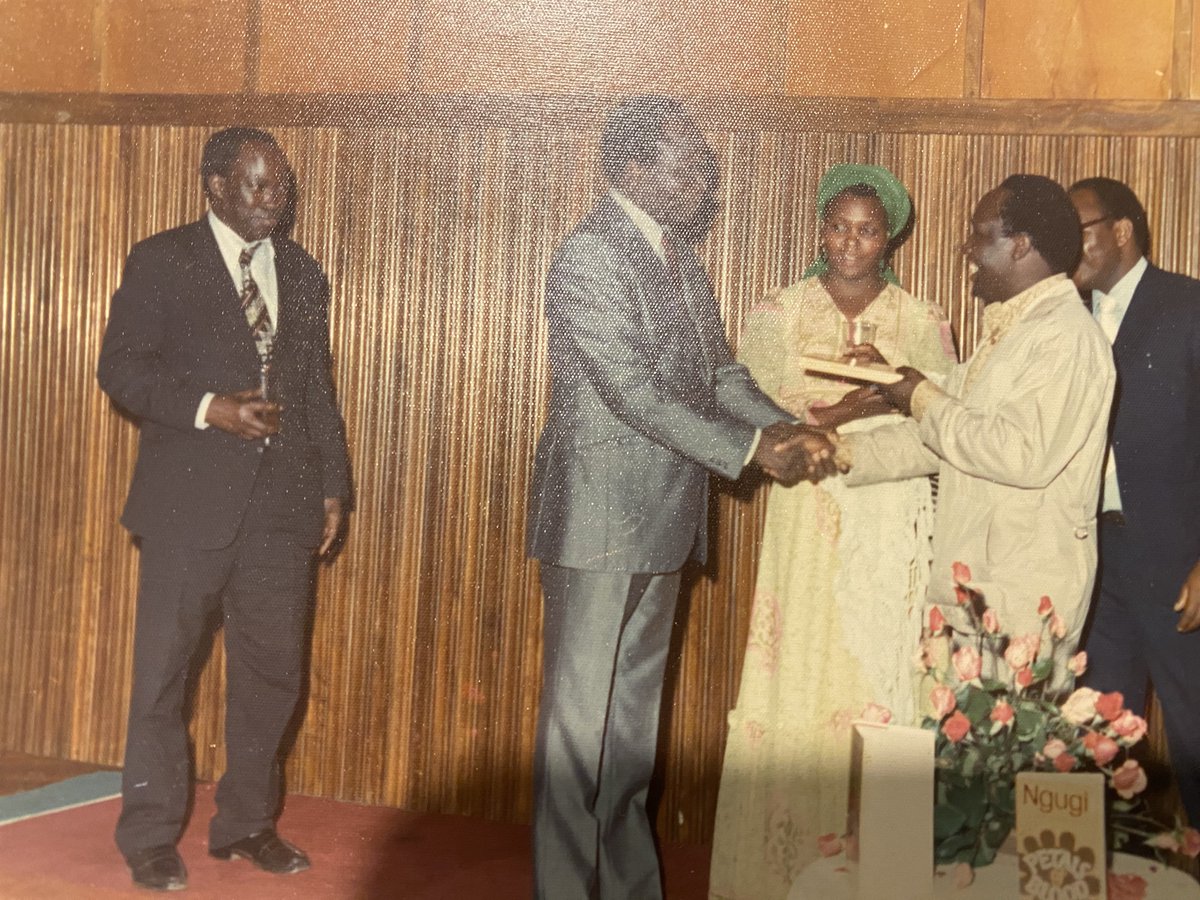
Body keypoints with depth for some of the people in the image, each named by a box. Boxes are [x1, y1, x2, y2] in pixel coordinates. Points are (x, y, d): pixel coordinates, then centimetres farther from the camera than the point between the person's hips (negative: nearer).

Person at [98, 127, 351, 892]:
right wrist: (209, 410, -17)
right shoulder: (161, 262, 1)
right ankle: (152, 837, 17)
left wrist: (333, 486, 10)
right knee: (163, 670, 4)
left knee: (274, 671, 7)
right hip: (191, 498, -4)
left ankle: (247, 822, 22)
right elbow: (121, 367, -4)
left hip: (284, 504, 4)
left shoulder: (304, 274, 15)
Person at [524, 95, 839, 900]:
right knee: (581, 717, 1)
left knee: (635, 714, 16)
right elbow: (634, 394, -21)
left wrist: (784, 426, -6)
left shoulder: (679, 257, 12)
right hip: (600, 521, -8)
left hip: (661, 522, 9)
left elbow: (719, 372, 11)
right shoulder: (589, 258, -15)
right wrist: (752, 450, -19)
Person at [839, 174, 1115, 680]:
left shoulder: (1066, 337, -14)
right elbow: (933, 440, 19)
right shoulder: (1007, 331, 18)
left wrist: (923, 399, -14)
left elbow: (1025, 455, -26)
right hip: (974, 592, 9)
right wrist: (839, 453, 9)